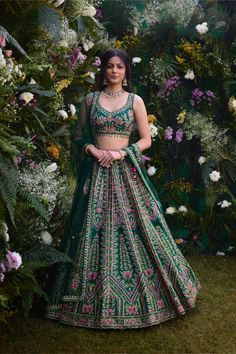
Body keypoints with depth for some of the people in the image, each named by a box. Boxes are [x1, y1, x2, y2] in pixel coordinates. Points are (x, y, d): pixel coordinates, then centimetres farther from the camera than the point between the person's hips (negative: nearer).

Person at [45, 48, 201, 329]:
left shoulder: (135, 101, 4)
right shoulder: (90, 99, 7)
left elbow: (146, 140, 3)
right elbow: (79, 135, 12)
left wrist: (120, 153, -12)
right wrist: (92, 150, -7)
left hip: (126, 171, -1)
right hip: (97, 171, 1)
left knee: (134, 229, 1)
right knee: (94, 231, 2)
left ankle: (146, 293, 17)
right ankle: (95, 299, 16)